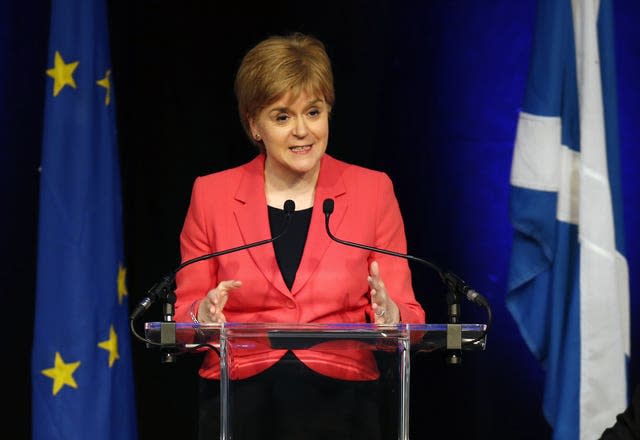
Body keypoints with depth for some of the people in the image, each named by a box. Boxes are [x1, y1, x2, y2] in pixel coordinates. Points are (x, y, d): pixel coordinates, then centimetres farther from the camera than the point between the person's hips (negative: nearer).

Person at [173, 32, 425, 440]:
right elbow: (182, 319, 10)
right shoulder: (211, 194, 8)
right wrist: (204, 316, -12)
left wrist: (389, 314, -17)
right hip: (239, 404, 0)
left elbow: (409, 316, 5)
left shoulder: (373, 191, 7)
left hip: (340, 404, 0)